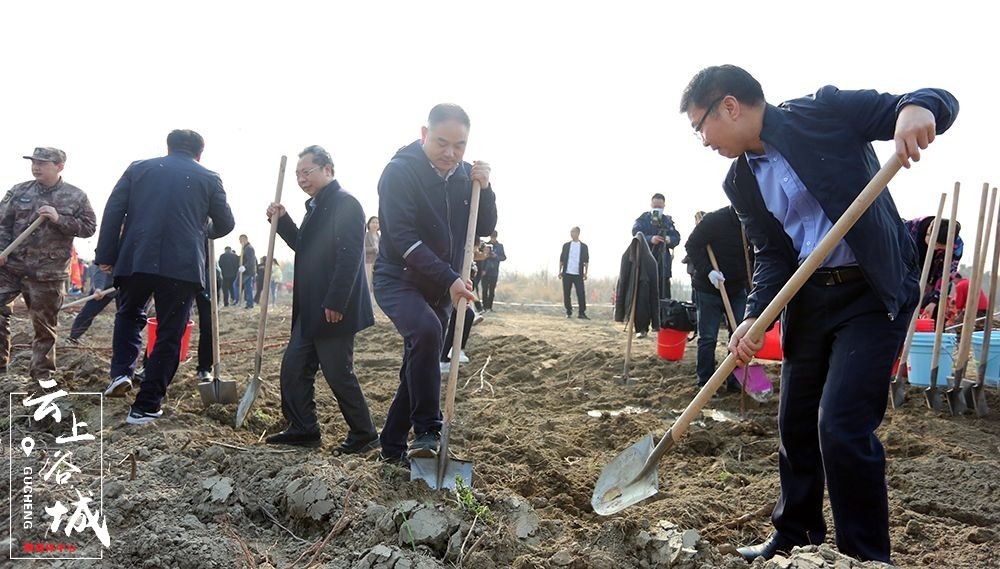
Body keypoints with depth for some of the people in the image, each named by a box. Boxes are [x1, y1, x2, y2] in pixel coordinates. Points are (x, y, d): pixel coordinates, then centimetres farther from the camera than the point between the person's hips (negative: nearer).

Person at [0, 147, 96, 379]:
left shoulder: (76, 196, -1)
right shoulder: (19, 191, 5)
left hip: (48, 273, -2)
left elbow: (89, 227, -5)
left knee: (44, 325, 8)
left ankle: (42, 373, 20)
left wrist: (59, 219, -18)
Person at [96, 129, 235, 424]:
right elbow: (225, 223, 14)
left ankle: (121, 372, 9)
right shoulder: (209, 178, 9)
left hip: (136, 259, 2)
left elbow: (113, 211, 5)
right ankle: (146, 406, 9)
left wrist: (105, 255, 8)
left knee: (128, 315, 28)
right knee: (169, 334, 8)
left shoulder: (139, 168, 12)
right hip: (183, 266, -2)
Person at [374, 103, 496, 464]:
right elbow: (403, 238, -23)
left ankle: (393, 446, 24)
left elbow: (485, 229, 5)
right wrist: (449, 278, -28)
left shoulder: (465, 175, 3)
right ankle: (427, 432, -24)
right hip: (398, 279, -6)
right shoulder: (400, 171, -16)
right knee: (426, 330, -34)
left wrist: (484, 189, -13)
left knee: (418, 368, 9)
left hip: (441, 288, 6)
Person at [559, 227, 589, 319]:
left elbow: (586, 261, 7)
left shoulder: (584, 246, 6)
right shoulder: (566, 245, 8)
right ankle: (569, 312, 13)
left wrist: (585, 273, -1)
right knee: (566, 294, 3)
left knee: (581, 294, -7)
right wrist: (560, 271, 3)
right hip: (567, 273, 1)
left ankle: (581, 313, -1)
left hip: (578, 274, -1)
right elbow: (561, 259, 10)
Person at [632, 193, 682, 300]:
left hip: (663, 264, 3)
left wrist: (669, 240, -20)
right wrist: (650, 239, -28)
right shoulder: (642, 220, 5)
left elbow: (677, 238, 4)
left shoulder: (668, 221, 15)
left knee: (664, 296, 2)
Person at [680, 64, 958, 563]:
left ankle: (867, 556, 8)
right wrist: (756, 316, -14)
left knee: (841, 424, -13)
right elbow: (772, 255, 3)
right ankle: (794, 539, 33)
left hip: (873, 292, -6)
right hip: (808, 298, 7)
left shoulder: (824, 112, -10)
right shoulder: (741, 182, 6)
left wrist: (918, 108, -33)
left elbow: (939, 102, -8)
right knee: (795, 423, 13)